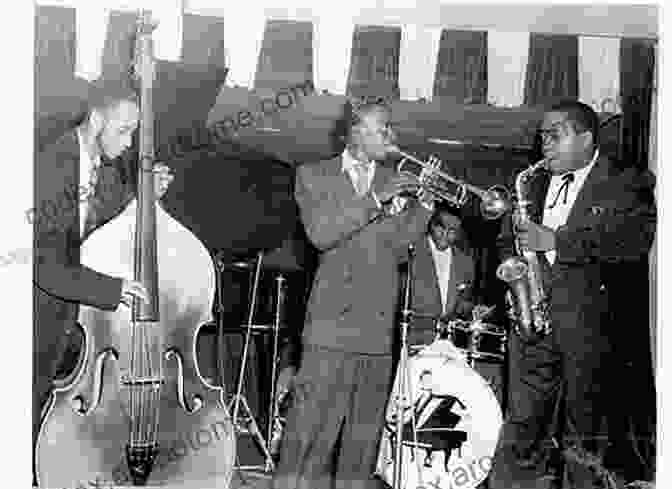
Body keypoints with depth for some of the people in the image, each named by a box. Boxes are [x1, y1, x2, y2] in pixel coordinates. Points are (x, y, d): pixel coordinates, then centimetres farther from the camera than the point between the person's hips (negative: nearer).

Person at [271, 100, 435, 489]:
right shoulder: (314, 176, 7)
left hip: (380, 329, 4)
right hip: (332, 323, -3)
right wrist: (376, 199, -14)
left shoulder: (396, 183, 15)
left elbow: (398, 247, 7)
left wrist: (425, 202, -4)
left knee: (365, 431, 7)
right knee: (313, 427, -4)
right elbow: (320, 234, -10)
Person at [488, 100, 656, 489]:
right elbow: (508, 241, 26)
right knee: (522, 429, 0)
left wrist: (556, 240, -16)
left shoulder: (627, 184, 3)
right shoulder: (535, 186, 20)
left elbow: (637, 239, -14)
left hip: (590, 323, -3)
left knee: (585, 439, 3)